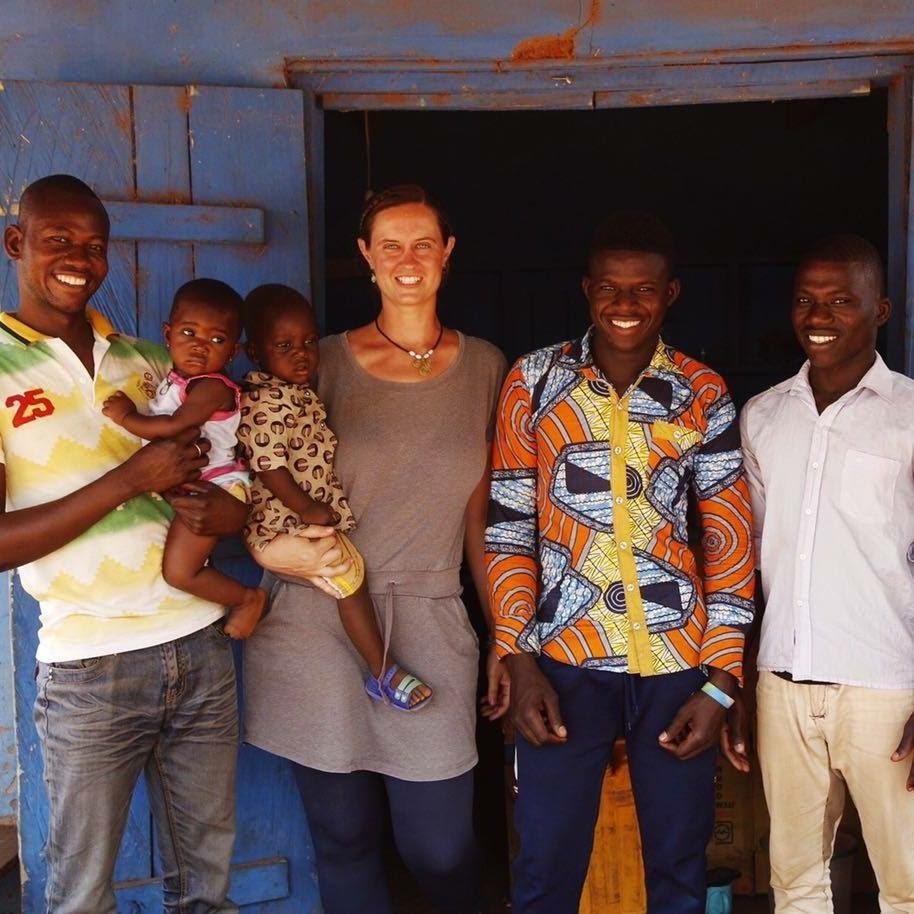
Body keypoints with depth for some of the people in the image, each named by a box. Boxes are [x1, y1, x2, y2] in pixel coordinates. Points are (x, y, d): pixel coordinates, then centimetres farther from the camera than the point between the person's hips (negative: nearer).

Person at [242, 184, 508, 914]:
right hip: (317, 627, 0)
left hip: (429, 627, 1)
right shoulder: (326, 362, 2)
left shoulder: (483, 366, 7)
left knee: (440, 849, 5)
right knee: (344, 841, 10)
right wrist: (271, 548, -14)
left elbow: (477, 515, 10)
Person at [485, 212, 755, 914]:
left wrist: (722, 681, -3)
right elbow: (509, 526, 1)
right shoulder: (534, 381, 1)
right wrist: (519, 660, -5)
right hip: (565, 662, -1)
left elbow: (730, 539, 2)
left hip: (678, 664, 1)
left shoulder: (703, 395, 3)